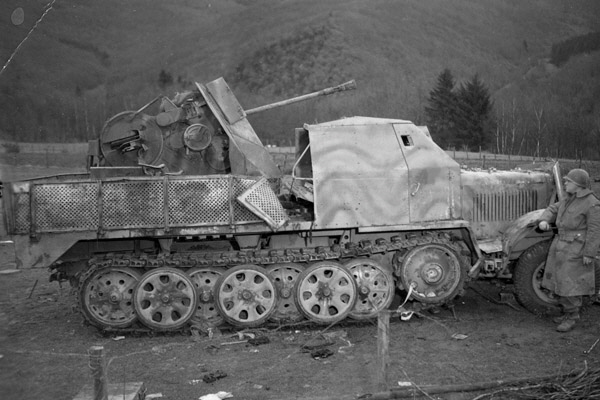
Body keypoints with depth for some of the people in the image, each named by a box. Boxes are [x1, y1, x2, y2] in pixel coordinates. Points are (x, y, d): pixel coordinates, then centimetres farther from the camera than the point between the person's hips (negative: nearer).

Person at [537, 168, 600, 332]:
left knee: (571, 283, -4)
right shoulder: (568, 199, 9)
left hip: (577, 249, -8)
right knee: (560, 280, 13)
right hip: (561, 245, 8)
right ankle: (567, 312, 26)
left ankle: (572, 317, 8)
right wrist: (543, 221, -9)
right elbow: (552, 210, 14)